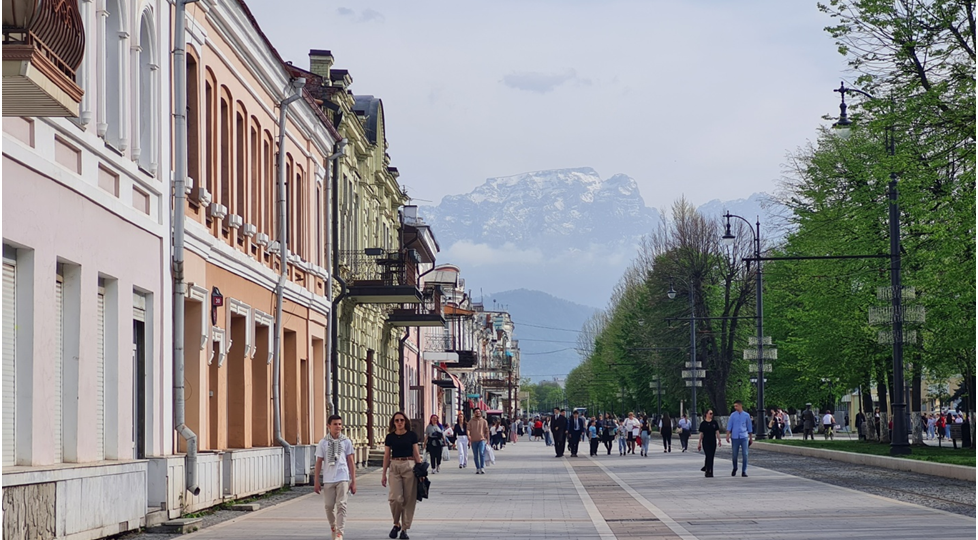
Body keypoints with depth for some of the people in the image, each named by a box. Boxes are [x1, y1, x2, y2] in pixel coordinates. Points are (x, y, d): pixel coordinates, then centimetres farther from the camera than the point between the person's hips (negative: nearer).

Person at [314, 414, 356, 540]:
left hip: (342, 479, -1)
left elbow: (351, 462, 6)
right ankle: (333, 528, 30)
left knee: (341, 505, -10)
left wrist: (353, 481, 3)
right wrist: (317, 481, 5)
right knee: (329, 506, 7)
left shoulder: (346, 442, 4)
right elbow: (319, 462, 7)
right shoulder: (323, 443, 4)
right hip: (328, 479, 1)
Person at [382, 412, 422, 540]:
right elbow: (387, 456, 9)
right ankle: (396, 524, 13)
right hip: (394, 467, 0)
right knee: (396, 498, -11)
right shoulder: (390, 437, 6)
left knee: (409, 499, 0)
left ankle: (404, 529, 9)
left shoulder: (412, 435, 4)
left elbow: (416, 453, 7)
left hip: (409, 466, 0)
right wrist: (384, 474, 8)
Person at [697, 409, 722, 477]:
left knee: (711, 457, 6)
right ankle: (708, 472, -8)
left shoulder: (714, 422, 4)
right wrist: (699, 443, 3)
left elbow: (717, 432, 6)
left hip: (713, 442, 3)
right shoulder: (703, 423, -1)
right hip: (706, 442, -3)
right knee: (709, 456, -12)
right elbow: (701, 434, 3)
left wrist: (719, 440, -1)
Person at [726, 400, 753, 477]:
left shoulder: (746, 415, 5)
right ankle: (735, 469, 29)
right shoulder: (733, 415, 3)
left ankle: (744, 471, 3)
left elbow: (749, 427, 11)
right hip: (735, 437, 0)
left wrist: (751, 438, 13)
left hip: (744, 437, 0)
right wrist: (728, 436, -6)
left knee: (745, 455, -4)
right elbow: (729, 426, 3)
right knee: (734, 455, 6)